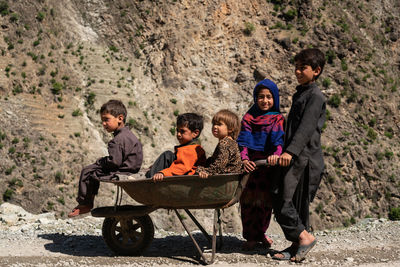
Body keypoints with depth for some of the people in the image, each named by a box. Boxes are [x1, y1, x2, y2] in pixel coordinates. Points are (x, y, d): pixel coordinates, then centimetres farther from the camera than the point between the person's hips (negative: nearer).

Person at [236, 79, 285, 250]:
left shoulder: (277, 119, 4)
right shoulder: (249, 118, 6)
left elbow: (279, 138, -14)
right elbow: (244, 140, -5)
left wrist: (276, 154, -35)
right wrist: (244, 158, -24)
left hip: (268, 164, 0)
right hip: (250, 164, 0)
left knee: (265, 201, 7)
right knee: (248, 200, 0)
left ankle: (260, 233, 27)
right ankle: (251, 237, 11)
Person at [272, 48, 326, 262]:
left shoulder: (315, 96, -9)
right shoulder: (300, 94, 20)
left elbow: (306, 127, -22)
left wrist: (291, 151, -31)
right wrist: (286, 151, 28)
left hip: (304, 159, -9)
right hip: (294, 159, 9)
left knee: (284, 202, -12)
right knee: (294, 202, 10)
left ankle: (304, 236, -1)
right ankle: (297, 245, 16)